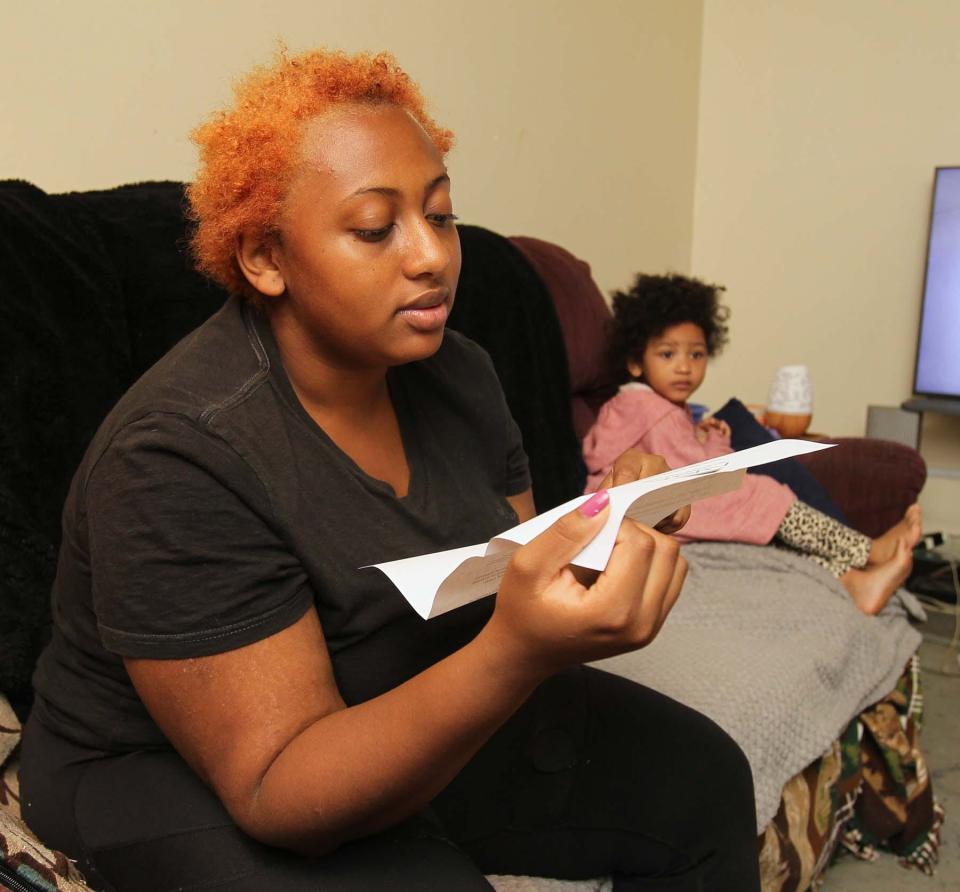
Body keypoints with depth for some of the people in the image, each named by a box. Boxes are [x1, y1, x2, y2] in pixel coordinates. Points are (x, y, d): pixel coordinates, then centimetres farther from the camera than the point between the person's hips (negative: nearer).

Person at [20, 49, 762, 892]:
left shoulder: (454, 371, -5)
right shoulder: (181, 457, -27)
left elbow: (519, 567, 1)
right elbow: (277, 790, -28)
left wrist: (609, 531, -21)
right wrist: (516, 654, -43)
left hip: (433, 712, 6)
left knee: (703, 783, -3)